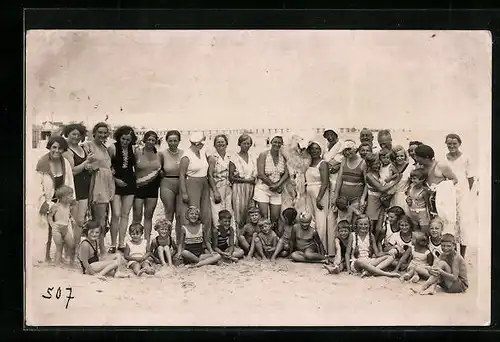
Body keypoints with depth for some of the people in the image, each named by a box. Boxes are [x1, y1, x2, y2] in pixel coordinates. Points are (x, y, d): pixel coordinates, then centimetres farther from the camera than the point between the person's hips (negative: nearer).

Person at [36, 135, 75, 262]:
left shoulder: (65, 162, 0)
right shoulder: (42, 163, -10)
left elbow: (70, 182, 4)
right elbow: (38, 184, -8)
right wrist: (43, 201, -11)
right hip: (48, 201, -3)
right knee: (48, 229, 0)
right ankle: (47, 255, 13)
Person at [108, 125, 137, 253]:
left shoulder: (133, 149, 6)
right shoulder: (112, 148, -7)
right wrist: (115, 179, -10)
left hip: (129, 183, 4)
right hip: (116, 183, -4)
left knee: (125, 214, 7)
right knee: (116, 214, -8)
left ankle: (122, 243, 14)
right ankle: (113, 244, 2)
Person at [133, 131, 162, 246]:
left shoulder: (158, 154, 7)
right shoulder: (138, 152, -4)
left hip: (153, 187, 3)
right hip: (139, 186, -3)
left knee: (149, 216, 8)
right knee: (137, 217, -2)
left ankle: (147, 241, 13)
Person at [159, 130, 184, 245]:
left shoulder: (184, 153, 3)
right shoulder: (162, 154, 0)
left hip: (181, 185, 1)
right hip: (167, 185, -1)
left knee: (180, 215, 0)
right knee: (169, 214, 2)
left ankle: (180, 242, 10)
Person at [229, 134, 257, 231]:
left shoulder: (252, 158, 13)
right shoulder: (235, 159, -3)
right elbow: (231, 177, -7)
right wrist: (246, 180, -11)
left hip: (250, 189, 4)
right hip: (239, 189, -4)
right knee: (239, 213, -6)